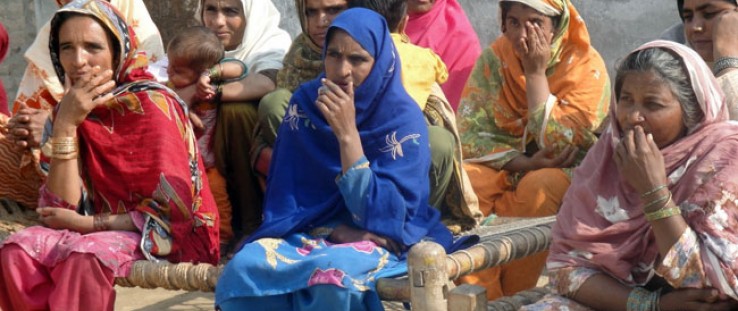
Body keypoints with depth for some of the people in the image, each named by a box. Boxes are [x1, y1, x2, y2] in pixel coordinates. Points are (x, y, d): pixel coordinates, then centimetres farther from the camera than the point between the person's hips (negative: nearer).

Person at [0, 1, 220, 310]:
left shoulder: (151, 104, -14)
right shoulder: (70, 111, 3)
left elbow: (174, 208, -18)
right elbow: (63, 210, -6)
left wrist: (88, 223, -13)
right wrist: (65, 125, -15)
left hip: (170, 235, -5)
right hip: (103, 233, 5)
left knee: (85, 254, -32)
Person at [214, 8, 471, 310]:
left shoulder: (403, 117, -13)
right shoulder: (305, 102, -2)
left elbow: (380, 212, -21)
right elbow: (287, 192, 3)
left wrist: (348, 134, -28)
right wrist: (337, 229, -15)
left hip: (380, 238, -3)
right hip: (313, 229, 3)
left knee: (333, 274, -37)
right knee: (245, 265, -28)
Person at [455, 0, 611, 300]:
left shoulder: (586, 66, -14)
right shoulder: (494, 57, -4)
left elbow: (559, 147, -22)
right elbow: (469, 134, -9)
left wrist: (536, 72, -22)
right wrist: (523, 163, -24)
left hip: (568, 174, -3)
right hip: (506, 167, 3)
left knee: (538, 187, -35)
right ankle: (480, 296, -20)